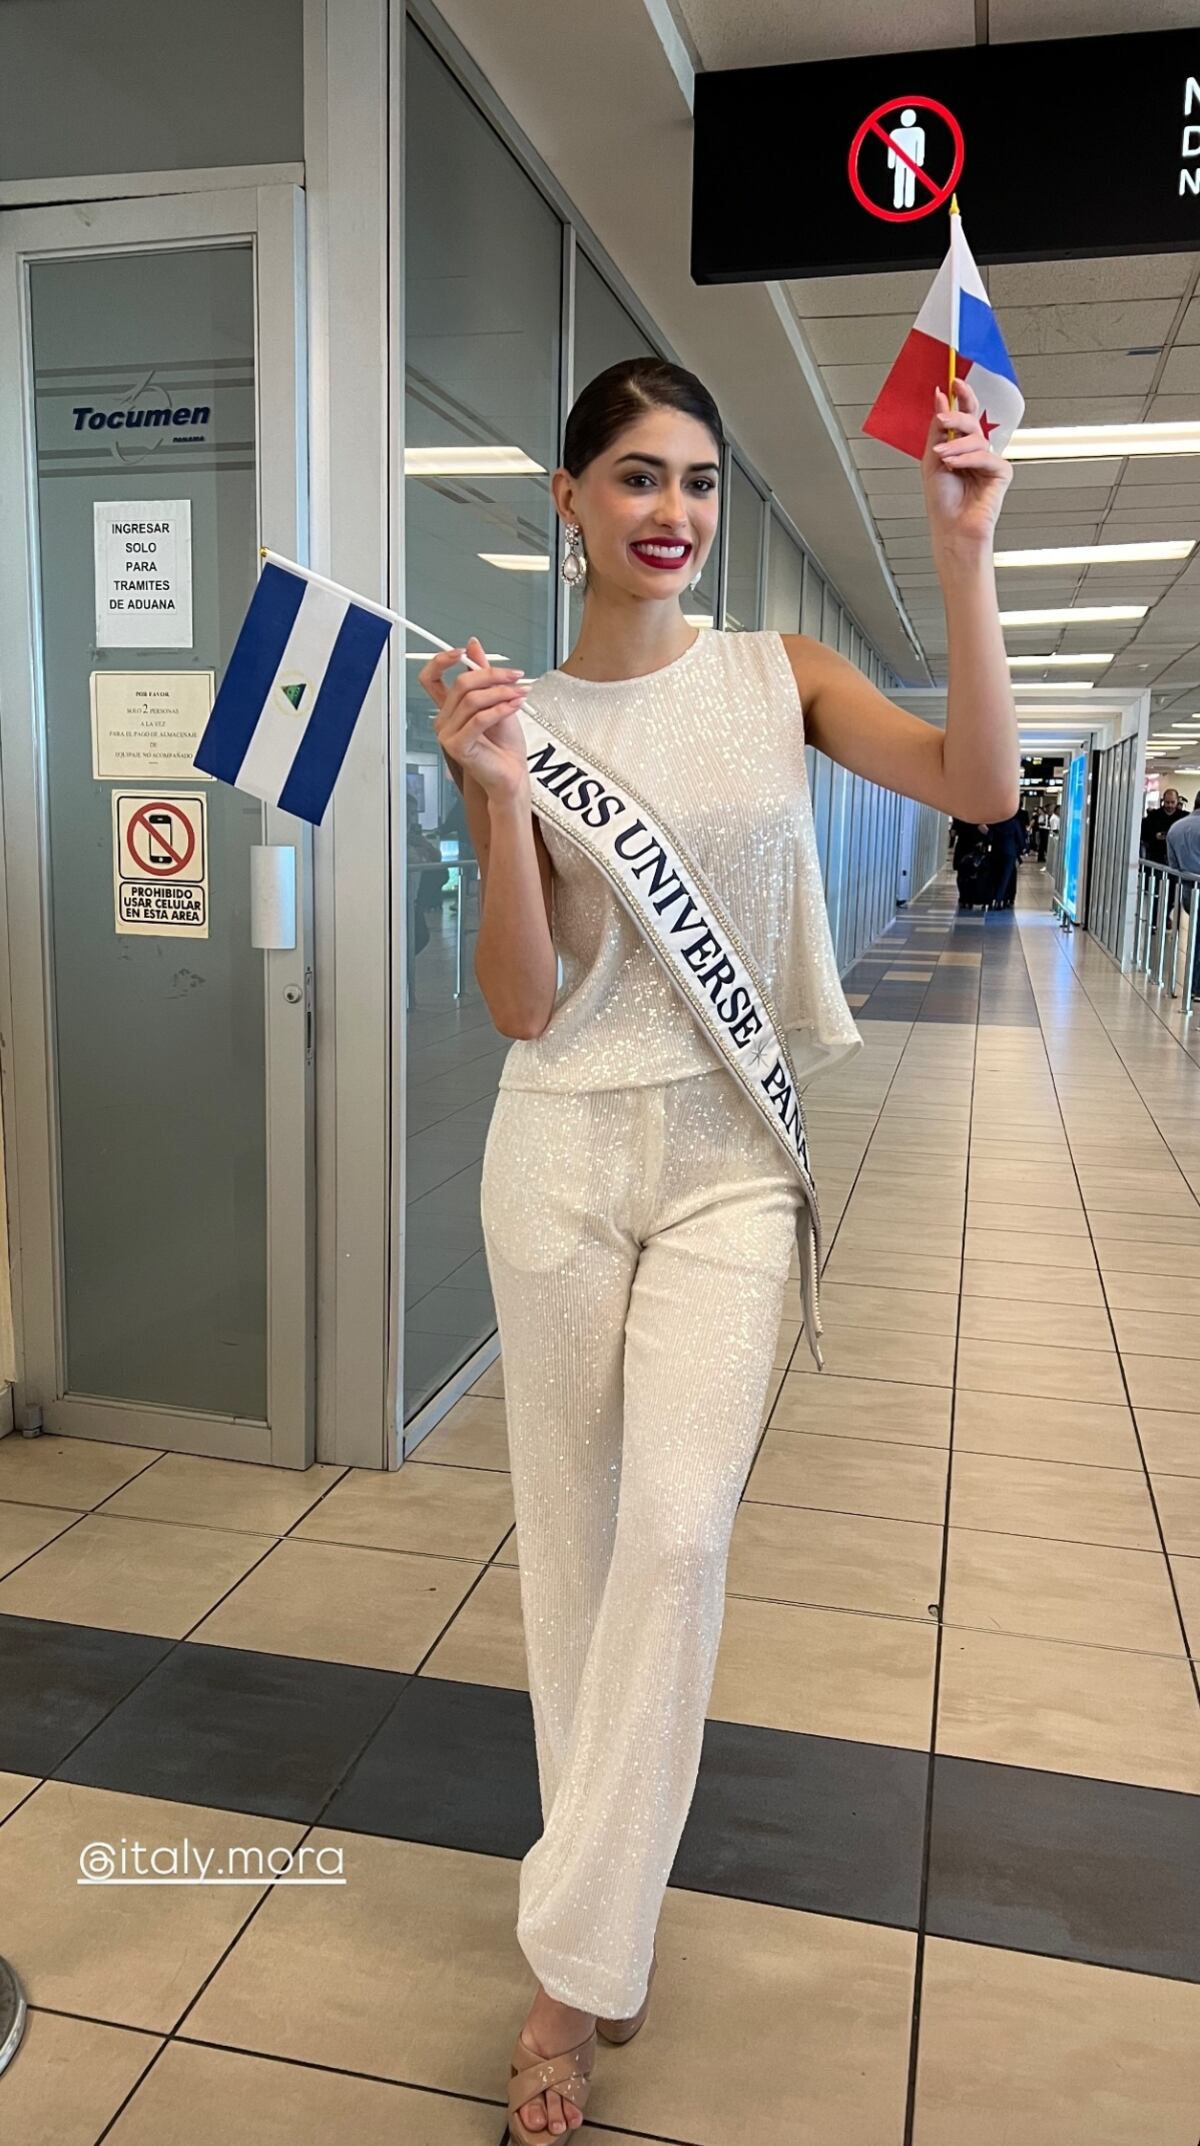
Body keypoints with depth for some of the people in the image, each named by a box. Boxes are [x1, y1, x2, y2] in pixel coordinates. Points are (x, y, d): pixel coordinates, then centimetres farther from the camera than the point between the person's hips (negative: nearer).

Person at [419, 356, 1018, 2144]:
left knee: (680, 1528, -12)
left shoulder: (781, 676, 2)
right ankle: (610, 1888, 36)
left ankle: (576, 1964, 7)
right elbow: (524, 1005, -7)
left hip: (728, 1160, 0)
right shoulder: (517, 718, 1)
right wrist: (497, 796, -19)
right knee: (574, 1524, 11)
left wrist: (963, 552, -18)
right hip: (566, 1151, 1)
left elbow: (982, 783, -13)